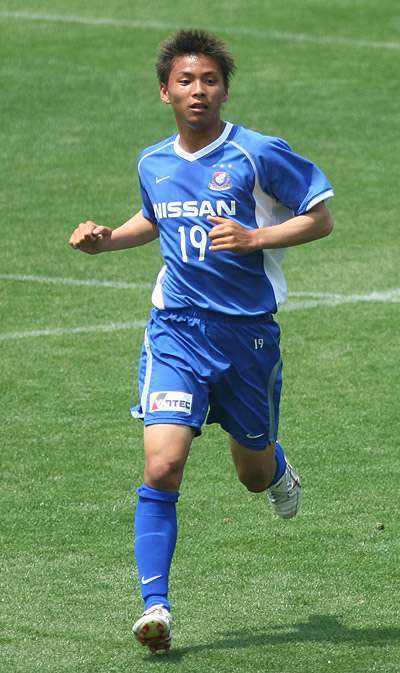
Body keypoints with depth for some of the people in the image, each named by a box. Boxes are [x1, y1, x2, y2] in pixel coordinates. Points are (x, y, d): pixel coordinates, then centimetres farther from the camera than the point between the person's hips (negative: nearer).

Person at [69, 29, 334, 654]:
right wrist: (107, 239, 9)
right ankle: (155, 606, -14)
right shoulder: (153, 164, 5)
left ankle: (278, 469, 55)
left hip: (248, 333, -2)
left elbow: (321, 219, -5)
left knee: (254, 474, 15)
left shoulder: (258, 154, -10)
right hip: (176, 328, 2)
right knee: (162, 466, -17)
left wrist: (254, 238, -19)